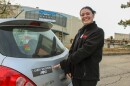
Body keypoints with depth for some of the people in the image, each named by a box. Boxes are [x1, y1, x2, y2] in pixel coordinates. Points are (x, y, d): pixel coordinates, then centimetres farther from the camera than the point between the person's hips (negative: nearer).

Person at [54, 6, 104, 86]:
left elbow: (85, 50, -17)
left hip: (89, 75, -6)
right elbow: (72, 50, 10)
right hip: (76, 73, 6)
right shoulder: (80, 32, 14)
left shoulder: (98, 32, -6)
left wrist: (64, 64, -16)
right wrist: (68, 68, -5)